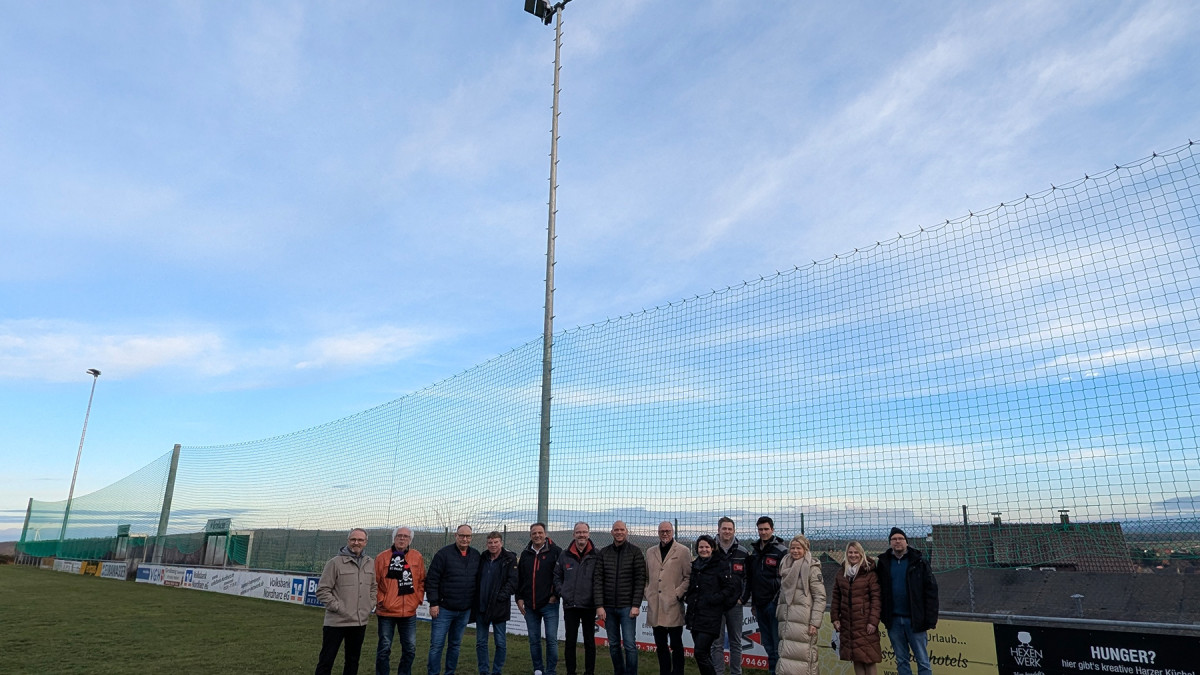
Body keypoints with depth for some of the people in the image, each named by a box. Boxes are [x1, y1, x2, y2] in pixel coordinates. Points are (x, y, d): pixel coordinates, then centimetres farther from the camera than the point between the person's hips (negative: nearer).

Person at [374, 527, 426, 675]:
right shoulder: (382, 557, -4)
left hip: (409, 612, 2)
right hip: (386, 612, -2)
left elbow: (421, 581, 9)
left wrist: (418, 599, 1)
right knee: (384, 648, 7)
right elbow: (374, 582, -2)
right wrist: (380, 600, -8)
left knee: (410, 648, 9)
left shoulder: (417, 557, 3)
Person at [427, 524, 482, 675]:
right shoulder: (444, 554, -9)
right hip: (444, 609, -4)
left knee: (455, 645, 15)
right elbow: (431, 580, -10)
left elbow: (478, 580, 13)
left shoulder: (476, 556, 5)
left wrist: (474, 604, 10)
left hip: (465, 611, 4)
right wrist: (433, 603, -13)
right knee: (437, 645, 0)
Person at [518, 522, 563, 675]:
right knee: (534, 640, 10)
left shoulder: (555, 551, -4)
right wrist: (519, 598, 8)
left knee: (551, 639, -3)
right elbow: (519, 578, 15)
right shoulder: (525, 554, 10)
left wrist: (556, 594, -7)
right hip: (529, 606, 4)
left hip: (549, 605, -4)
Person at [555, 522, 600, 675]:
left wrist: (597, 599, -7)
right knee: (570, 641, 10)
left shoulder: (596, 555, -4)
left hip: (588, 605, -2)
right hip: (570, 605, 2)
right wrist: (562, 592, 2)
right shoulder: (565, 556, 3)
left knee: (589, 641, 8)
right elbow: (557, 576, 13)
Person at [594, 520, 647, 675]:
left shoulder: (635, 552, -2)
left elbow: (640, 580, -5)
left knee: (630, 644, -4)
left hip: (627, 607, -3)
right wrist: (599, 606, -5)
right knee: (613, 645, 10)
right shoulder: (604, 553, 5)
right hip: (608, 607, 3)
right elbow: (598, 580, 2)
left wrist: (636, 605, -10)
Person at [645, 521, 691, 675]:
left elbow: (688, 577, -2)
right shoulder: (650, 552, 15)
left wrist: (678, 594, -9)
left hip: (673, 605, -4)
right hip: (655, 605, 4)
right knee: (660, 645, 11)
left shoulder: (683, 551, 1)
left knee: (676, 645, 1)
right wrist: (647, 593, 10)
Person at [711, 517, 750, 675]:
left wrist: (742, 598, -2)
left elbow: (748, 578, 7)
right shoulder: (711, 551, -1)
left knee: (736, 642, 9)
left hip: (735, 603, 1)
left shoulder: (743, 553, 3)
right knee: (717, 643, 2)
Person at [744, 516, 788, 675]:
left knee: (777, 643, -5)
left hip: (774, 603, -6)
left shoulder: (781, 550, -6)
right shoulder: (754, 551, 13)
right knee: (767, 643, 12)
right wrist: (752, 603, 18)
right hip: (760, 604, 6)